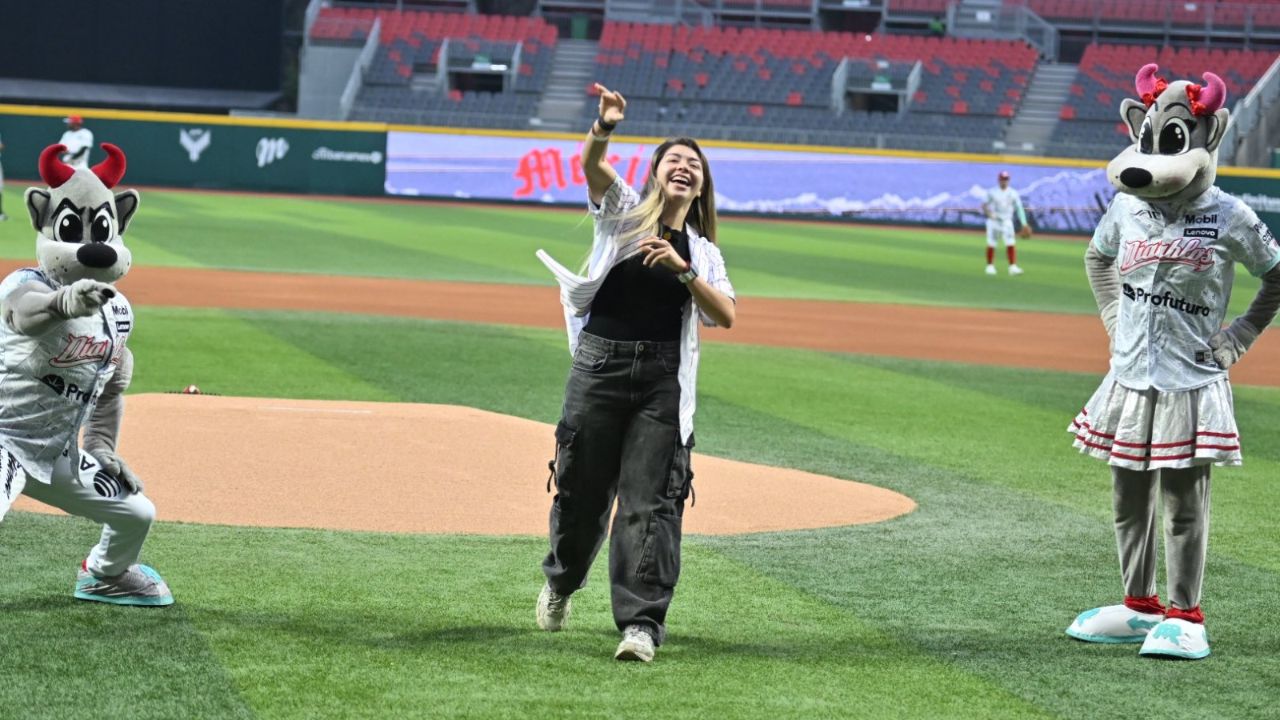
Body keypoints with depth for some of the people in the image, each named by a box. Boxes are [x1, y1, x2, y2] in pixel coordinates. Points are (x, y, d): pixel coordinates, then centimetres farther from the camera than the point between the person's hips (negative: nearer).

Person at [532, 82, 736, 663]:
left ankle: (642, 622, -10)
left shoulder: (702, 251, 15)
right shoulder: (624, 211, 9)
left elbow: (726, 316, 0)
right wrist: (605, 127, -33)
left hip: (663, 379, 1)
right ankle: (560, 581, 35)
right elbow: (591, 164, -12)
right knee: (582, 488, 8)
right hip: (599, 364, -1)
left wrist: (681, 268, -13)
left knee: (649, 500, -7)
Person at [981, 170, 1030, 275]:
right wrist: (989, 213, -19)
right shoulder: (992, 192, -1)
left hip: (1006, 222, 0)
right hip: (993, 221, 0)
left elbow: (1019, 208, 1)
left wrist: (1024, 224, -5)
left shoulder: (1013, 193, 2)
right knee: (991, 244, 0)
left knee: (1011, 243, -12)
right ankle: (990, 266, 14)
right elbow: (984, 205, 3)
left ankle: (1013, 267, -15)